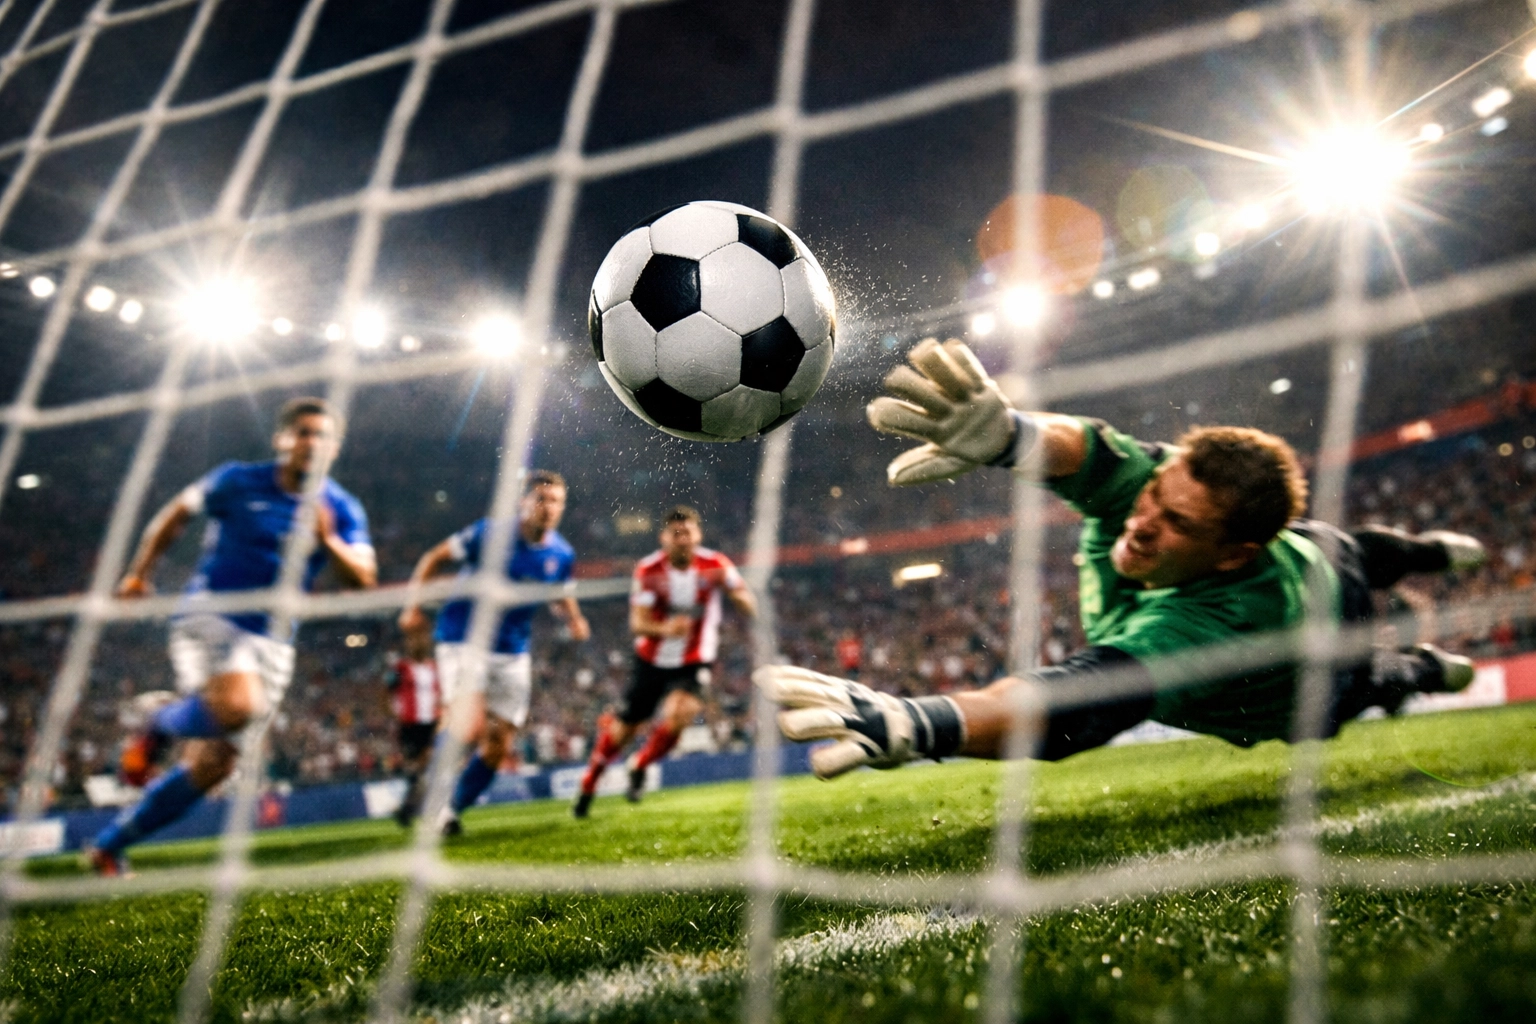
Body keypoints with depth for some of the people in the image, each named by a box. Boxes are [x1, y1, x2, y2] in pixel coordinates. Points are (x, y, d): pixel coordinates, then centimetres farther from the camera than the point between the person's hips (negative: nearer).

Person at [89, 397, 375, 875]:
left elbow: (363, 579, -8)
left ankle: (109, 848, 21)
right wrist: (139, 573, 12)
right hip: (209, 614, -3)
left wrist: (327, 539, -24)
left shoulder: (342, 510, 2)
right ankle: (159, 719, 2)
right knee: (237, 706, -33)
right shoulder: (238, 481, -2)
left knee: (212, 765, 1)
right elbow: (178, 512, 14)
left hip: (272, 641, 3)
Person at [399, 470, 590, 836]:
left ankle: (451, 812, 25)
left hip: (512, 655, 5)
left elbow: (560, 596, 18)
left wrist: (574, 619, -3)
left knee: (498, 747, 4)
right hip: (463, 640, -5)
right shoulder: (488, 533, -13)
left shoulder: (562, 554, 0)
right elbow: (433, 558, -2)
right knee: (470, 729, -23)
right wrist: (413, 605, -11)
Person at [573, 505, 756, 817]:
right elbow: (637, 623, -20)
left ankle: (639, 768, 7)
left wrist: (734, 591, -38)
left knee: (676, 717, -24)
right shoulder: (649, 570, -14)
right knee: (624, 729, 8)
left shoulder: (715, 565, -14)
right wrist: (664, 629, -42)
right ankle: (589, 785, 36)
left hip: (694, 662, 0)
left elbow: (751, 610, -16)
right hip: (652, 660, 1)